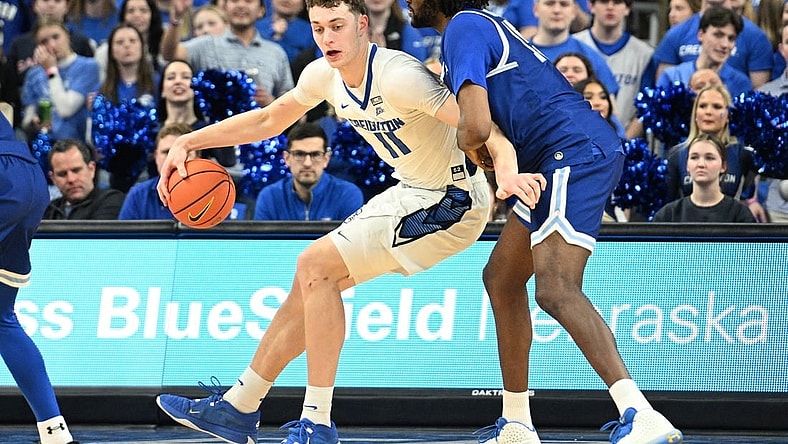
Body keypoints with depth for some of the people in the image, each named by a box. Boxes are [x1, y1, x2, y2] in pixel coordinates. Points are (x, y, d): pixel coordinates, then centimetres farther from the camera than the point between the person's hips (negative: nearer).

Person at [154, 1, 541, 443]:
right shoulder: (324, 75, -1)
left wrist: (507, 171, -54)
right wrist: (187, 143, 9)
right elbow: (268, 120, 16)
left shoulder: (398, 76, -27)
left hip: (451, 203, -8)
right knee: (314, 277, 9)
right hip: (413, 193, 8)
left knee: (316, 265, -15)